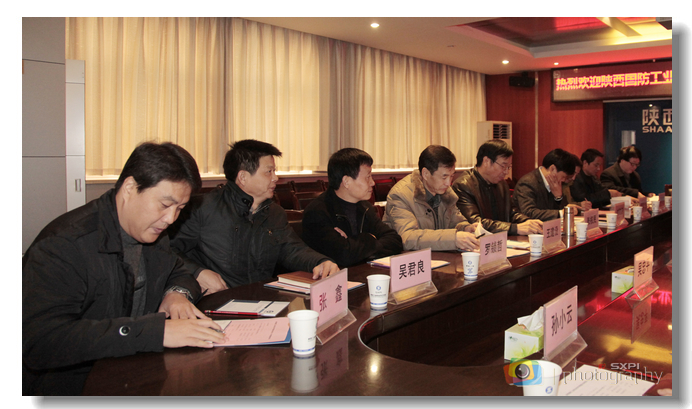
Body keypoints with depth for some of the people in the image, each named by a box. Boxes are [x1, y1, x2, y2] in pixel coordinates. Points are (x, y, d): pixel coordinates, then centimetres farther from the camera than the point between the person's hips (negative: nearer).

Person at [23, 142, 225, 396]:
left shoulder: (151, 231, 5)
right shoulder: (65, 244, -20)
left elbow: (179, 273, 22)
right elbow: (40, 341, -31)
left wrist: (178, 292, -4)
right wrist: (155, 330, -37)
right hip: (73, 388, -7)